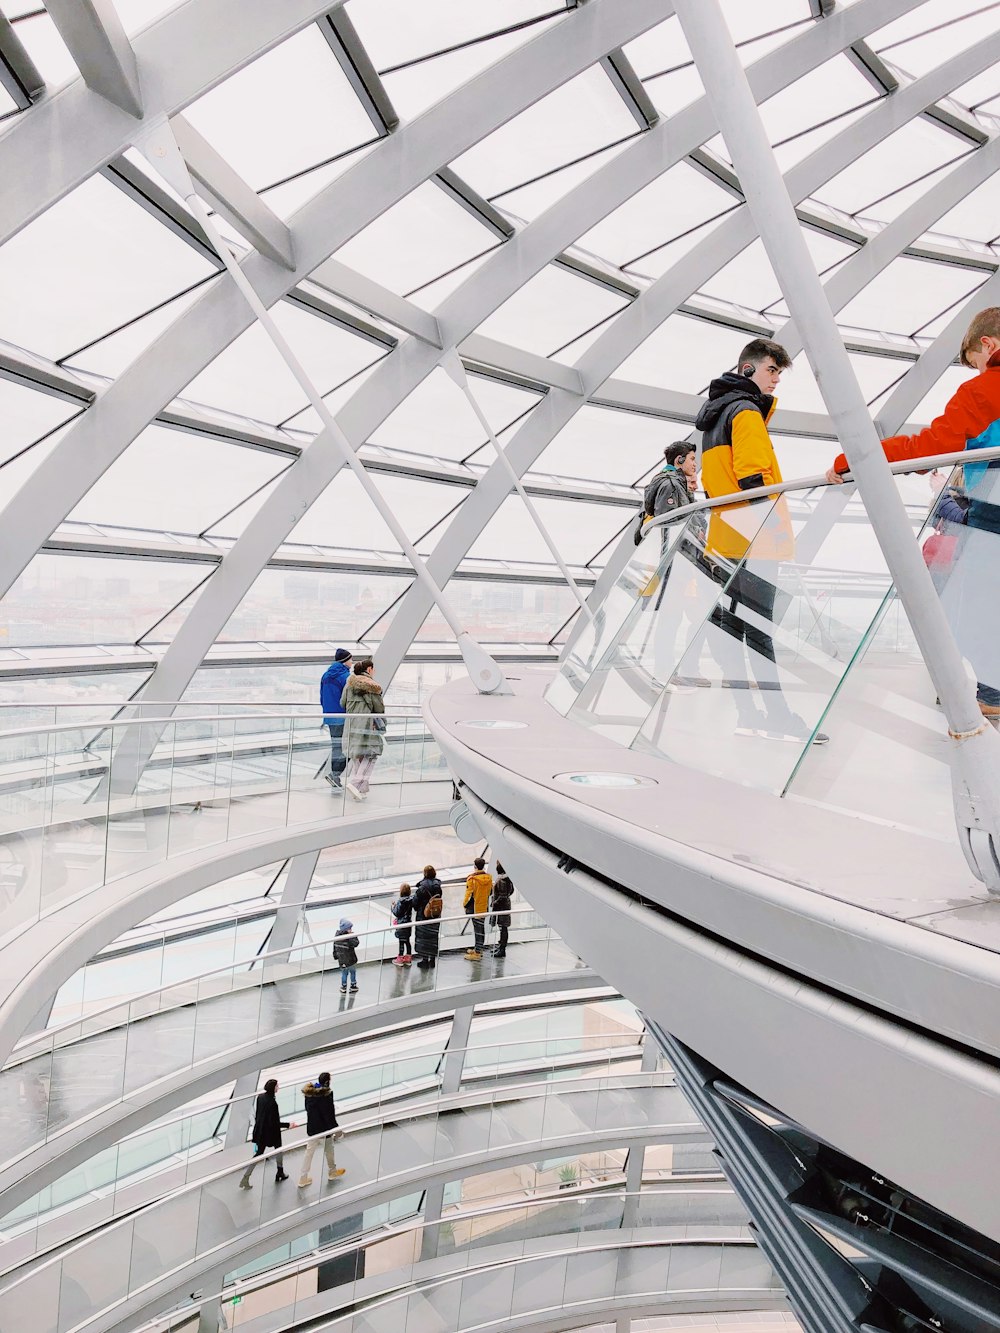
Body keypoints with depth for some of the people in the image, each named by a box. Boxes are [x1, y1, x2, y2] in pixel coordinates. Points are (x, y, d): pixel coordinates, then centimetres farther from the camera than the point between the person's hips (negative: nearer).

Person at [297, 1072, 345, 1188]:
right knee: (329, 1150, 18)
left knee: (309, 1151, 15)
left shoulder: (309, 1092, -6)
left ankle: (303, 1179, 18)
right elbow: (329, 1114, -23)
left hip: (311, 1127, 5)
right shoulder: (326, 1094, -27)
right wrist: (336, 1129, -12)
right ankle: (332, 1172, 38)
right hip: (324, 1128, -5)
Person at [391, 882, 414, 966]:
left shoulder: (400, 901, -22)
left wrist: (394, 906, -2)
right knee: (407, 941, 17)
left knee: (401, 942, 3)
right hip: (408, 923, 7)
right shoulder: (411, 900, -3)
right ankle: (408, 958, 26)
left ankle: (400, 959, 13)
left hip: (401, 924, -7)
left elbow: (396, 913, -17)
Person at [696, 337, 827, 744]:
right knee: (758, 627, -11)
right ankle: (778, 717, -10)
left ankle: (746, 714, 10)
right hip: (753, 539, -10)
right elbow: (754, 476, -17)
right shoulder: (746, 411, -6)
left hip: (723, 538, 10)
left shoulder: (714, 414, 24)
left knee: (730, 626, 6)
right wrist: (775, 527, -18)